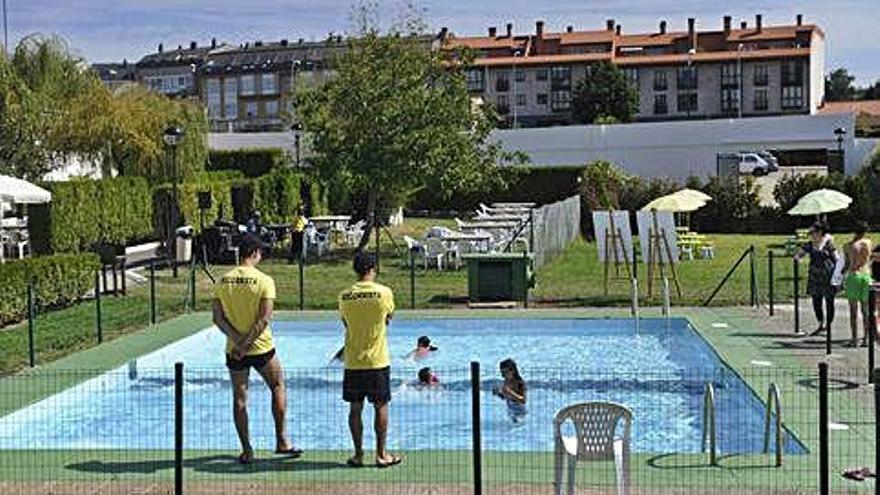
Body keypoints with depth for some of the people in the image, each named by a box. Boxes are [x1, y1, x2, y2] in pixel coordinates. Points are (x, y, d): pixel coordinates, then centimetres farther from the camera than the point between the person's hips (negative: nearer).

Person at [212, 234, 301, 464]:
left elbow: (218, 318, -4)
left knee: (239, 399, 9)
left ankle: (246, 451, 11)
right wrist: (247, 343, -14)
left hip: (234, 350, 3)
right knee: (278, 388, 18)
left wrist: (237, 341, -10)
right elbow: (264, 319, -17)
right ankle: (281, 441, 19)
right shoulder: (264, 281, -11)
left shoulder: (223, 281, 0)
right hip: (262, 349, -3)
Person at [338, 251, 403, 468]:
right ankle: (381, 454, 11)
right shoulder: (384, 292, -9)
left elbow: (346, 323, 9)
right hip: (378, 360, -2)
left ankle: (358, 454, 12)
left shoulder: (345, 296, -2)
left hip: (352, 362, 2)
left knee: (355, 409, 9)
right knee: (380, 407, 7)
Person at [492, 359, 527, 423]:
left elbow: (523, 401, -24)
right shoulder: (506, 382, -2)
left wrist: (510, 392, -33)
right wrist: (498, 393, -11)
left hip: (519, 413, -6)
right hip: (509, 412, 6)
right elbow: (503, 397, 11)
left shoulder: (520, 382, -20)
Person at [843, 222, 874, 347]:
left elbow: (847, 264, 2)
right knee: (865, 310, 8)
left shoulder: (848, 246, 0)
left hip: (853, 275, -2)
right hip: (866, 275, 2)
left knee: (853, 310, 1)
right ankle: (866, 339, 5)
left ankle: (854, 339, -2)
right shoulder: (868, 242, 5)